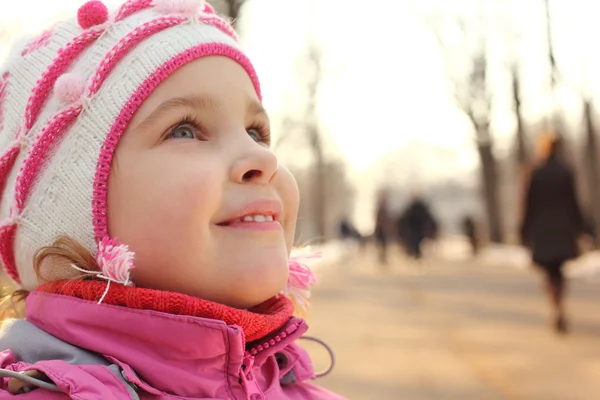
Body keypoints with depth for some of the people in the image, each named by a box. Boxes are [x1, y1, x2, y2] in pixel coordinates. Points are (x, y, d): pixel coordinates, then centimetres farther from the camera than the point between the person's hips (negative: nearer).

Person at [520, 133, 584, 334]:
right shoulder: (566, 171, 1)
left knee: (550, 273, 3)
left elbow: (531, 204, -6)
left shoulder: (536, 173, -9)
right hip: (563, 228, 3)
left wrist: (525, 231, 1)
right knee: (559, 270, 18)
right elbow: (573, 201, 4)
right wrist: (578, 227, 11)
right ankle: (559, 309, 18)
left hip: (543, 229, -3)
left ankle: (557, 308, -16)